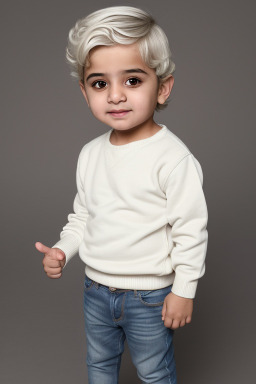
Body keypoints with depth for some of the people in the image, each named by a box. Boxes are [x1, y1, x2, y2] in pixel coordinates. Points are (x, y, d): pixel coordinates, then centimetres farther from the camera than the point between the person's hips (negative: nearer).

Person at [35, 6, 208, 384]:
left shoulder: (173, 158, -22)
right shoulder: (90, 153, -2)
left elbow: (191, 230, -18)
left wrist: (184, 290, -14)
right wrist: (62, 249, -3)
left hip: (149, 295, -6)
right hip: (95, 288, 6)